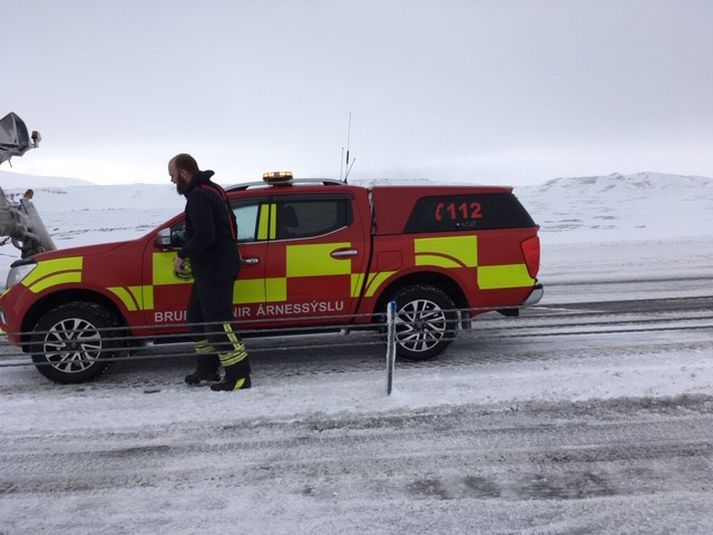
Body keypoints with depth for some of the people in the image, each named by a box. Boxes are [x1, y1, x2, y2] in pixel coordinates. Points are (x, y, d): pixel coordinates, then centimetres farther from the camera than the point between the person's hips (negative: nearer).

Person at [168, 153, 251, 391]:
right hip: (221, 262, 11)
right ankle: (207, 370, 27)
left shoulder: (198, 197, -17)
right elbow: (229, 226, 22)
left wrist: (182, 255, -14)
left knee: (217, 321, -8)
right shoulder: (211, 189, 16)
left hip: (214, 269, -11)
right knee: (196, 316, 19)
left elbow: (204, 235, -27)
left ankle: (239, 375, -3)